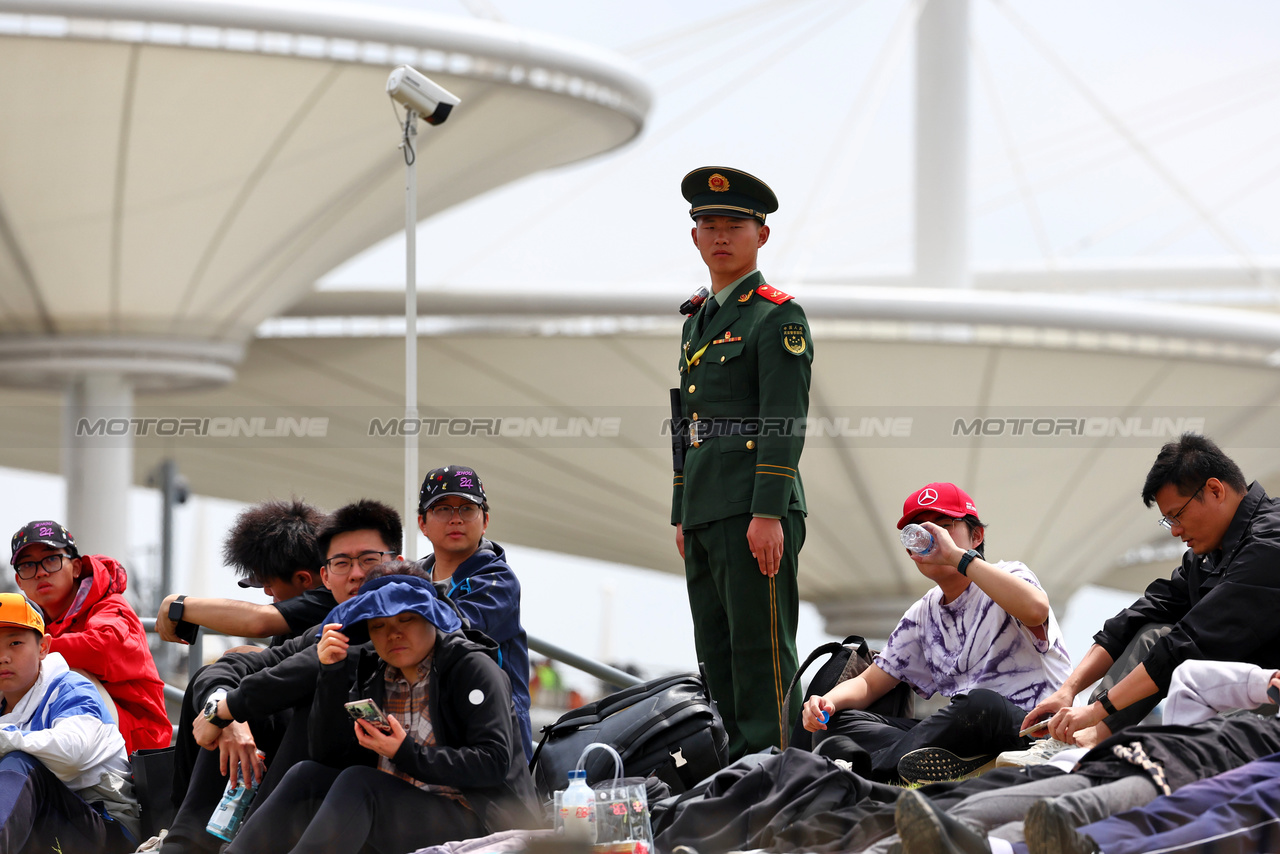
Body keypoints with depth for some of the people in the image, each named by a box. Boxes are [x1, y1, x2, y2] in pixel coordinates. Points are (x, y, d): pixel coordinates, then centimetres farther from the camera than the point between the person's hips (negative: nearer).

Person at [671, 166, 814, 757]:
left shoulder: (778, 318, -6)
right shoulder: (700, 321, 20)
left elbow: (784, 421, -14)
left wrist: (768, 514, -21)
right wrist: (683, 516, 20)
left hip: (757, 512, -9)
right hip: (706, 511, 9)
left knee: (759, 647, -9)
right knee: (718, 654, 10)